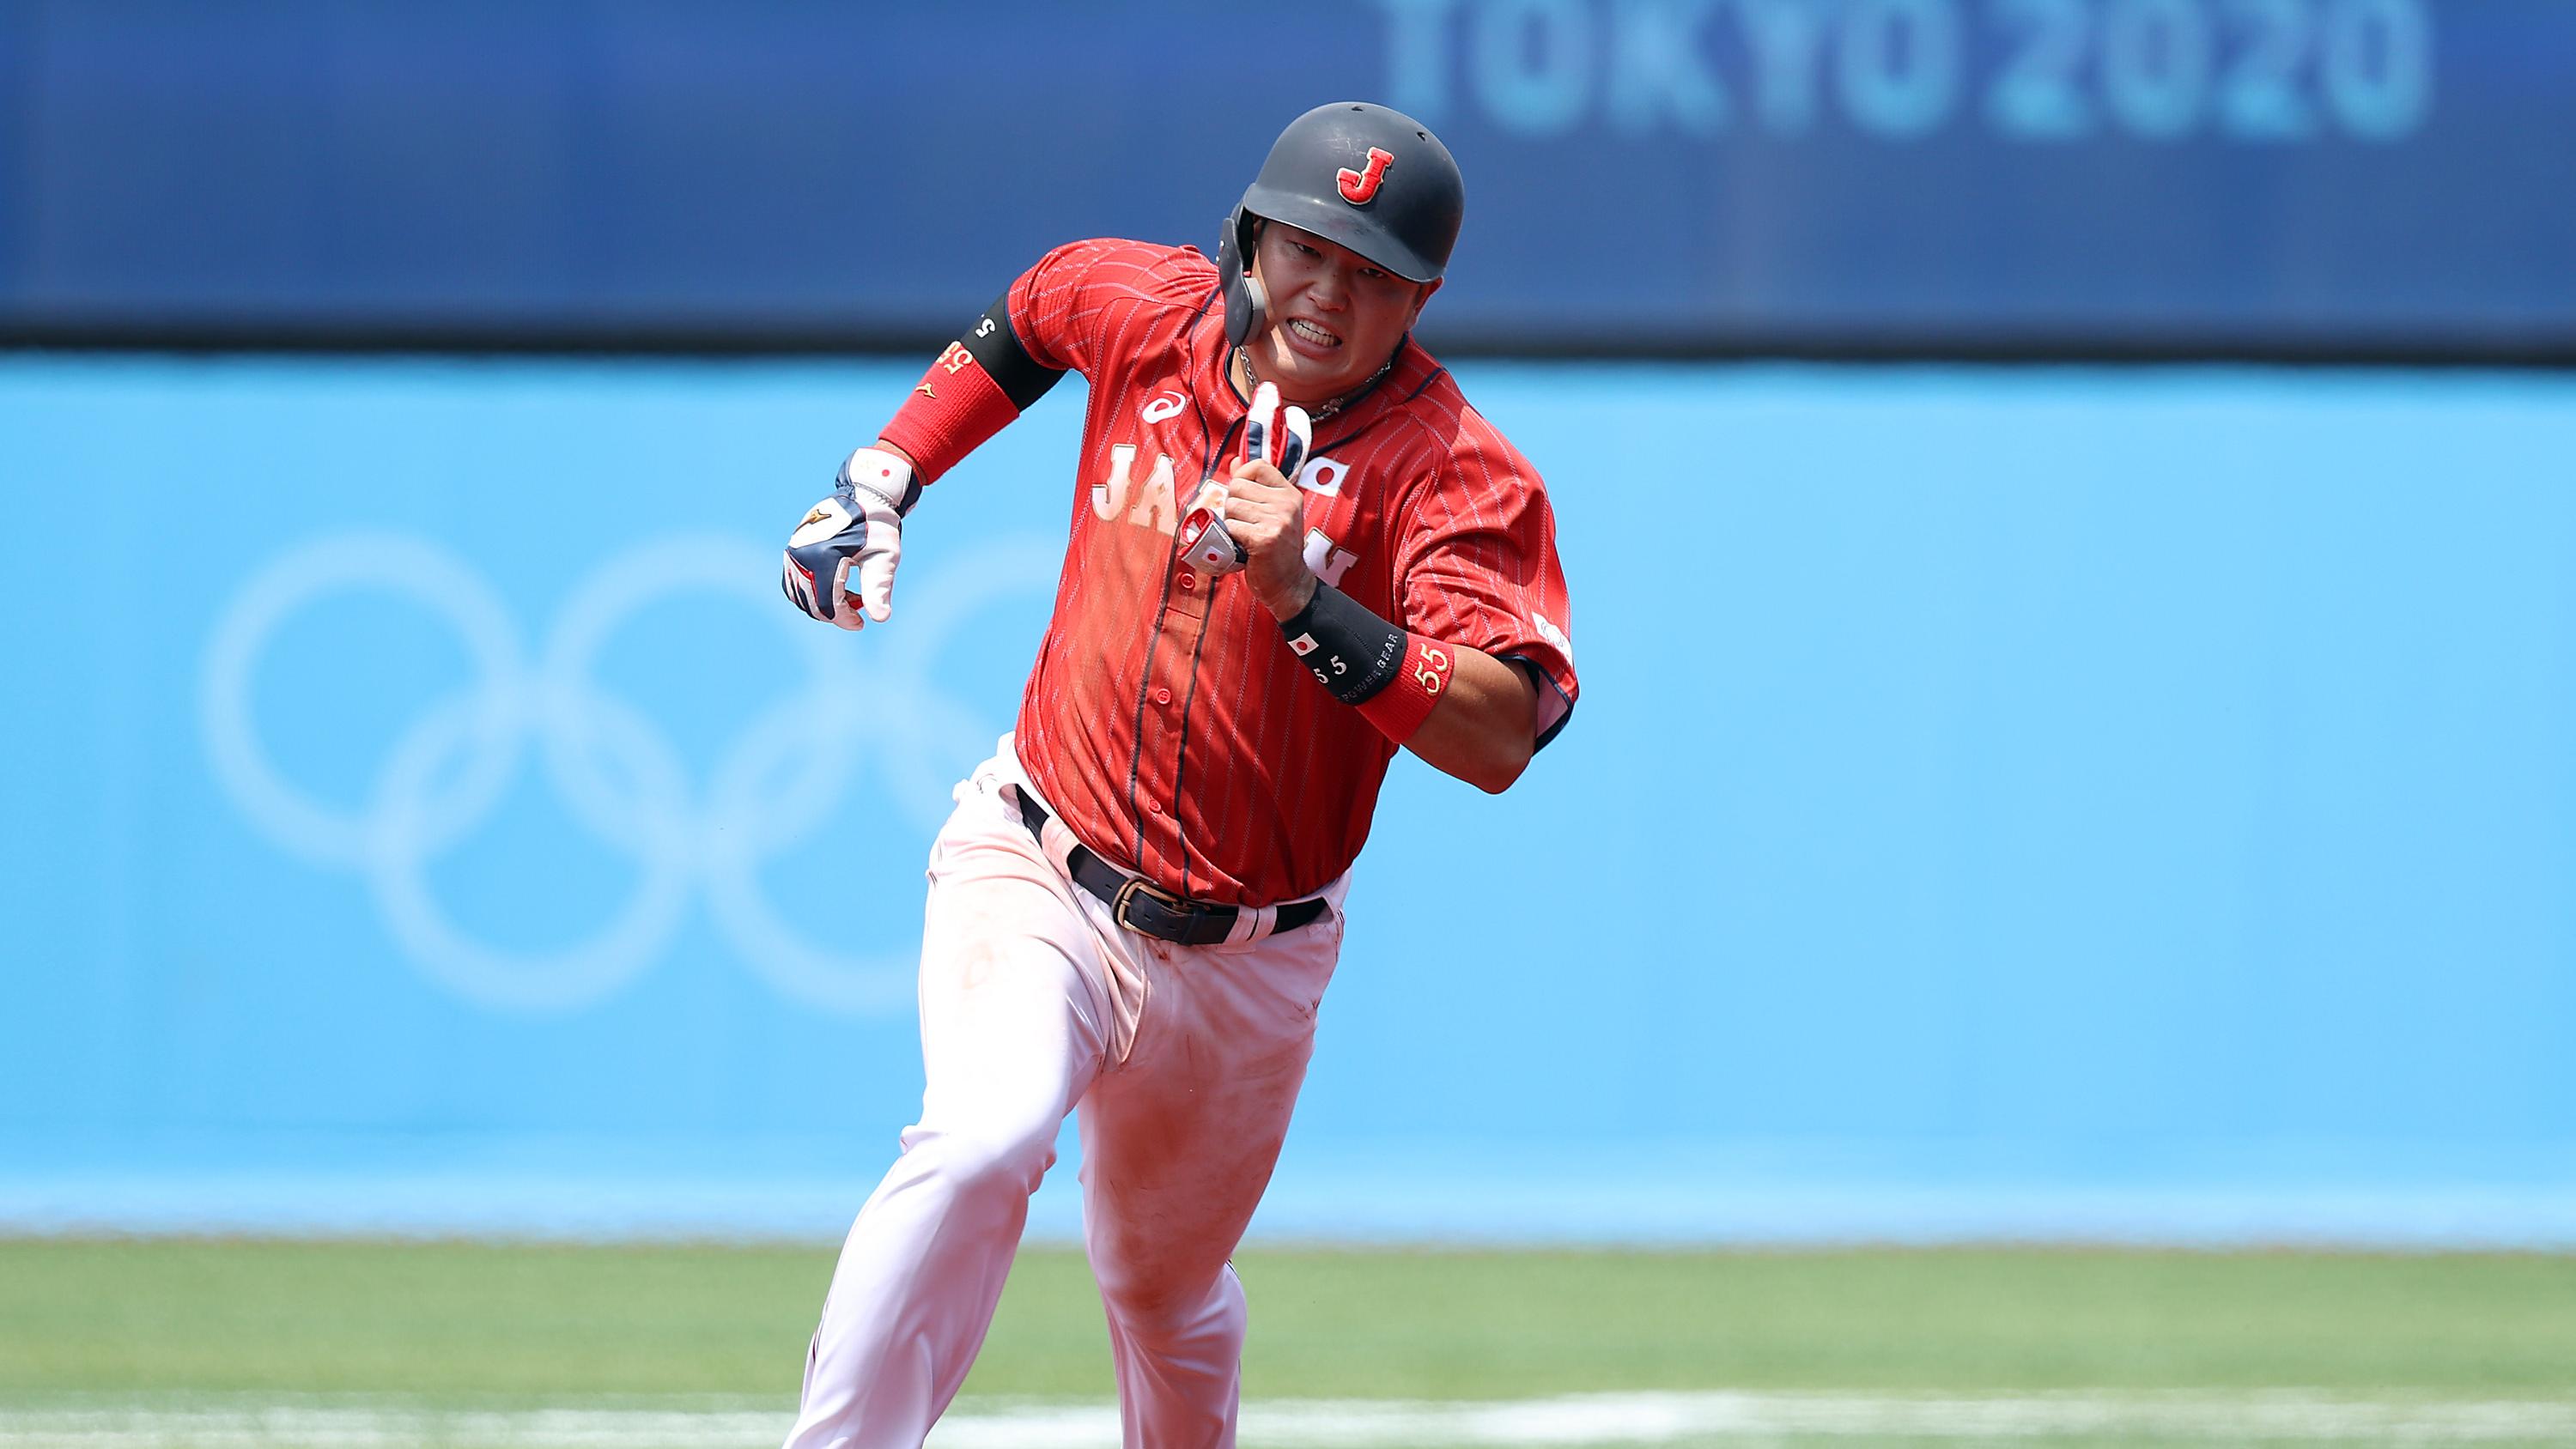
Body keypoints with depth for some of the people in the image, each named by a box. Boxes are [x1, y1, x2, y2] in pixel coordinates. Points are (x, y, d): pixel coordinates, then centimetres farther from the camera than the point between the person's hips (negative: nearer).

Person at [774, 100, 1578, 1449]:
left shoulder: (1455, 472, -16)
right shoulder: (1142, 311, -5)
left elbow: (1499, 737, -29)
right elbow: (1026, 317, 22)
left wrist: (1307, 601, -39)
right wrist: (883, 477, 14)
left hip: (1241, 961, 0)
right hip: (1032, 874, 0)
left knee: (1165, 1286, 17)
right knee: (978, 1144, -29)